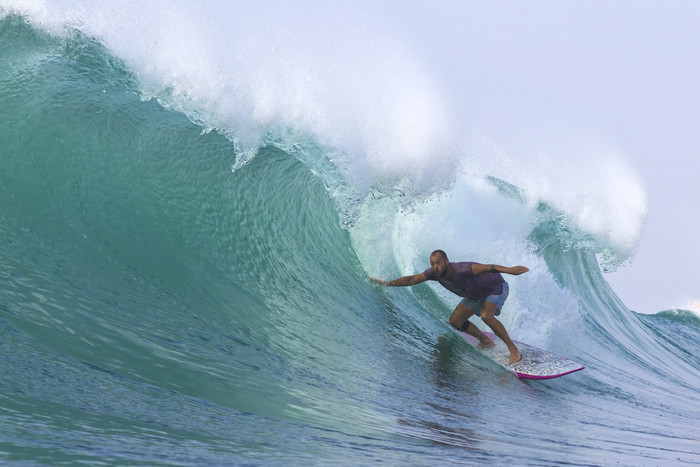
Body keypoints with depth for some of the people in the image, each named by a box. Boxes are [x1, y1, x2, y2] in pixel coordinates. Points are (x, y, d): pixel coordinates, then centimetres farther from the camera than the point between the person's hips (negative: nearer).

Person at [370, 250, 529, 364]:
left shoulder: (461, 270, -40)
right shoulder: (435, 273, -17)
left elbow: (487, 267, -53)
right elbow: (411, 279, -4)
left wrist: (509, 270, -68)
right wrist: (387, 283, -1)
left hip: (496, 287, -8)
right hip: (476, 294, 8)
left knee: (486, 315, -34)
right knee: (455, 320, 3)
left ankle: (513, 349, -21)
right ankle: (485, 341, 23)